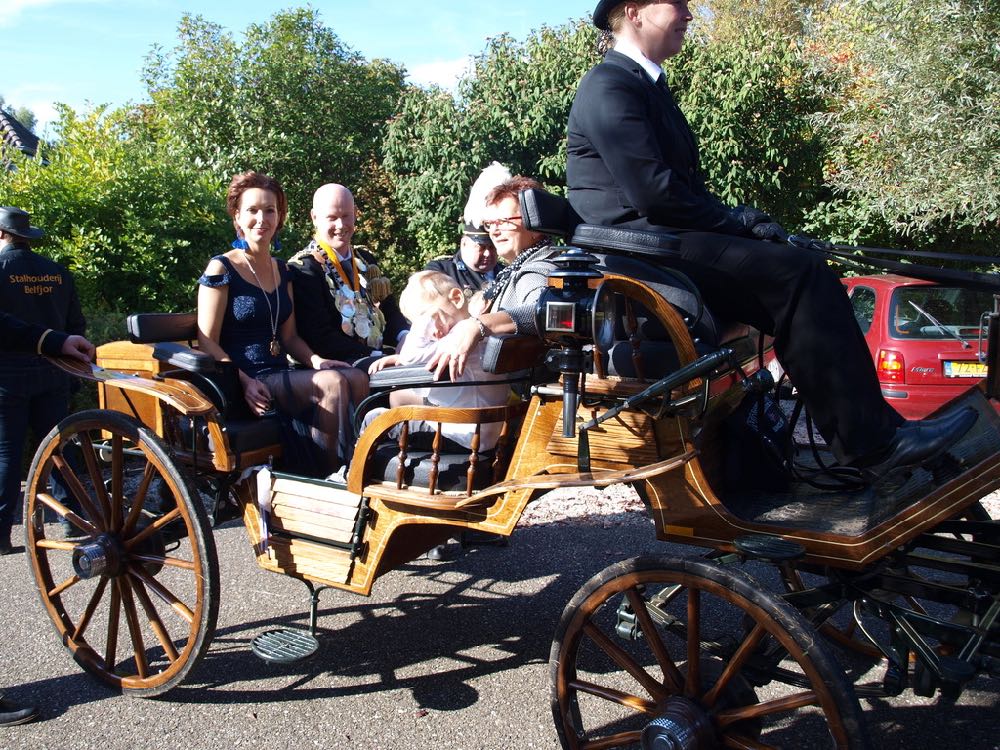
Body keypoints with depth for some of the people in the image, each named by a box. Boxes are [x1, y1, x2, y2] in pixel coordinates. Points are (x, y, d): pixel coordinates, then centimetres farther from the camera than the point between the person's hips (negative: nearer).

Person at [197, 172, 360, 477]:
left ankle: (322, 480, -20)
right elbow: (207, 342, -7)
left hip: (280, 377, 6)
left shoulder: (281, 271, 17)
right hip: (241, 385, -6)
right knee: (334, 383, -29)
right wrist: (245, 381, -22)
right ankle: (329, 476, -16)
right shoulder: (221, 269, -3)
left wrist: (315, 360, -3)